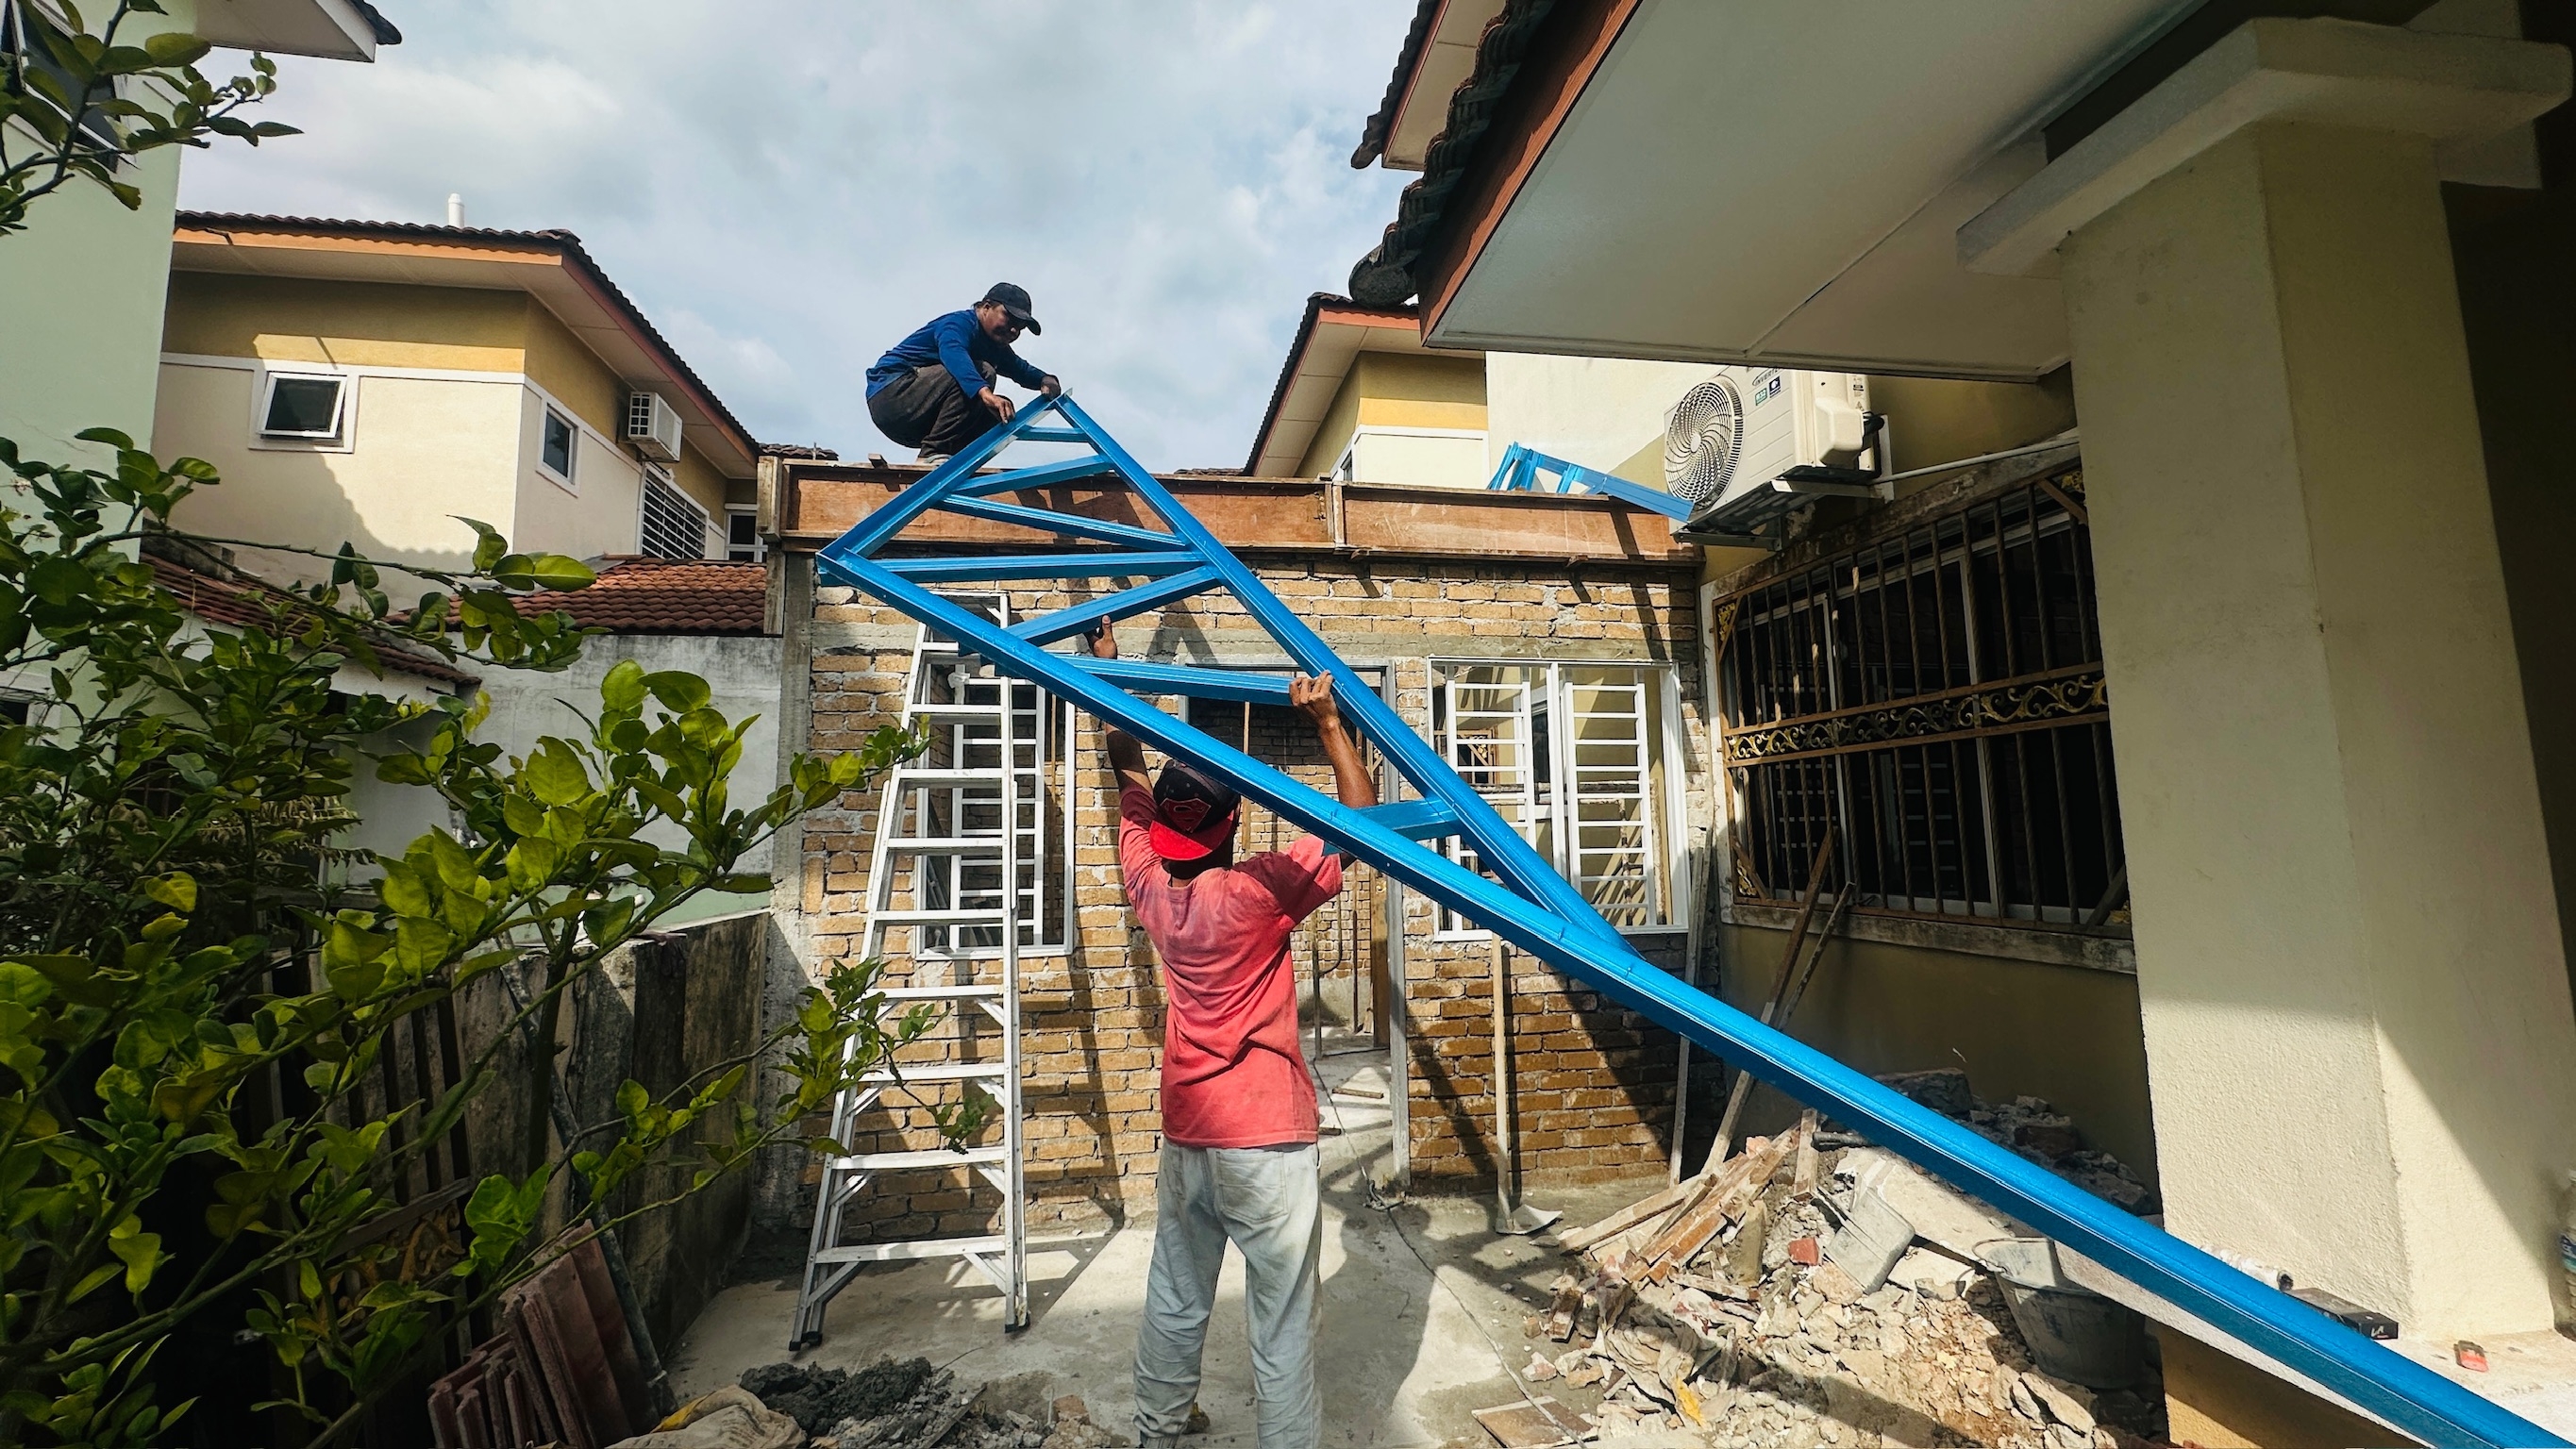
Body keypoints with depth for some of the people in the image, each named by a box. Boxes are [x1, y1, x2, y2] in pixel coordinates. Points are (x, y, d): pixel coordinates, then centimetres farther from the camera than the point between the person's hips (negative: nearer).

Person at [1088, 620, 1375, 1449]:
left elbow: (1132, 783, 9)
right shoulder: (1257, 892, -21)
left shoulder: (1150, 889, -5)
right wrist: (1328, 724, -16)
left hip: (1185, 1136, 6)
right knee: (1283, 1327, 6)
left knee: (1174, 1303, 22)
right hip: (1267, 1142, -6)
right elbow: (1363, 819, -17)